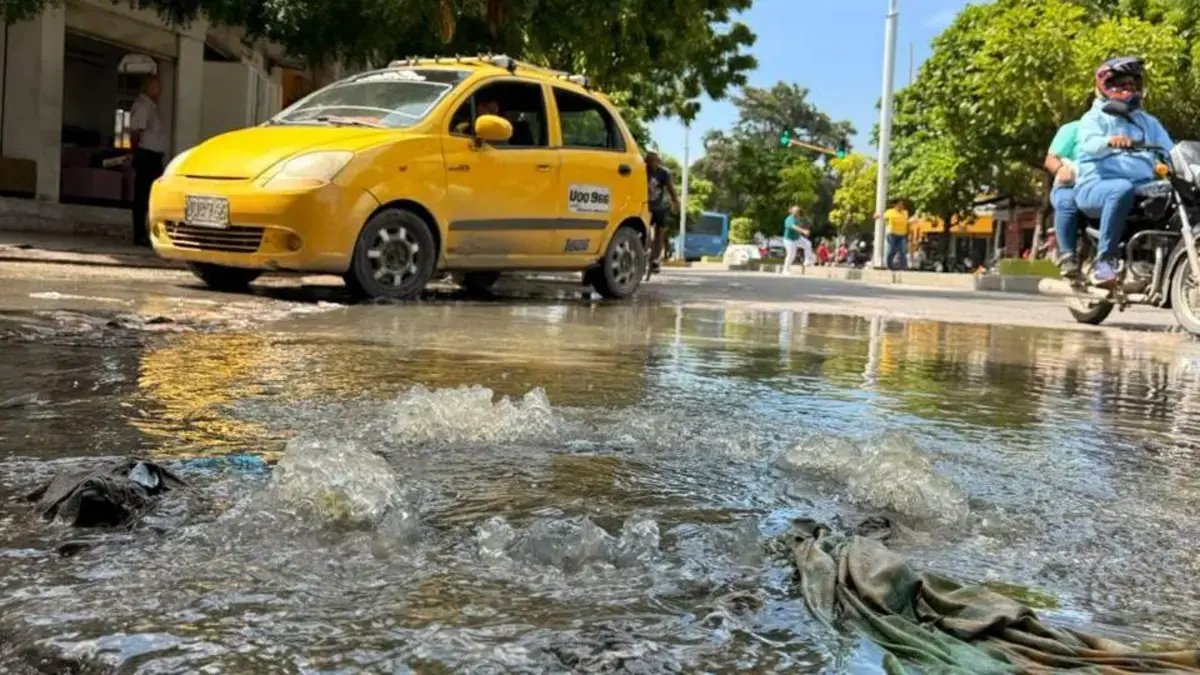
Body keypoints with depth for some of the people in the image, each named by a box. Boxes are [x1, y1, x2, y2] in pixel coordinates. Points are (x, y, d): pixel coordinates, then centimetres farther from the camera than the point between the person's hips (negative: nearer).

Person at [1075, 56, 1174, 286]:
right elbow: (1090, 144, -15)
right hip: (1097, 186, -5)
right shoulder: (1095, 117, 8)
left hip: (1143, 188, 5)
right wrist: (1110, 141, -39)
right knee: (1123, 189, -40)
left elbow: (1170, 149, 11)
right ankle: (1104, 259, -33)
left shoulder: (1149, 122, 26)